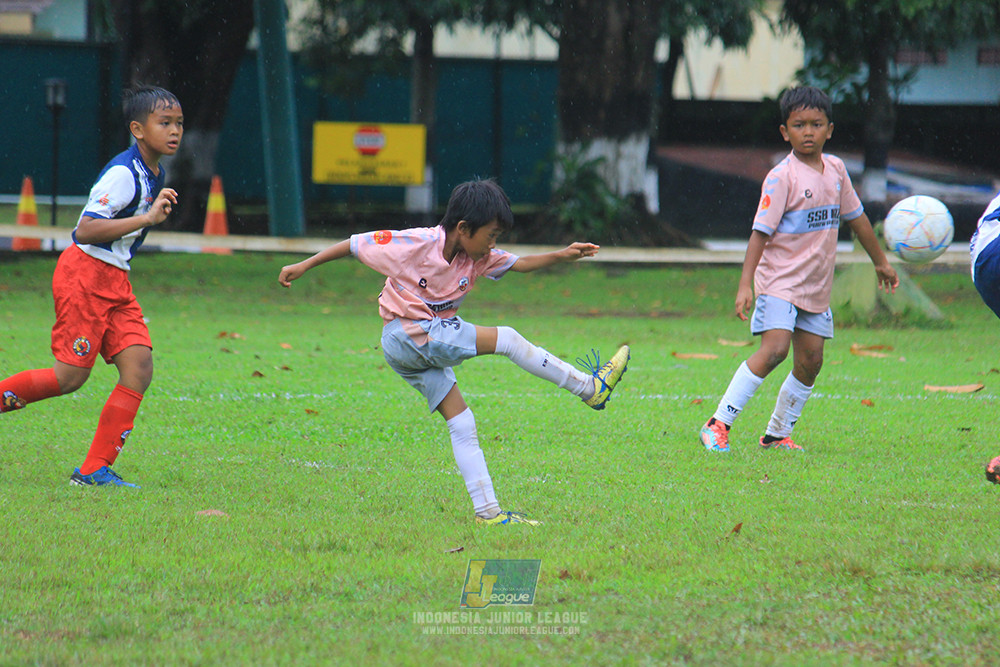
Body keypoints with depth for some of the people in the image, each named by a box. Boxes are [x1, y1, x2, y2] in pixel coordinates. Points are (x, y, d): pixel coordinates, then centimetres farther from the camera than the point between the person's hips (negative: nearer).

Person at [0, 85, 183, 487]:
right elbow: (85, 229, -27)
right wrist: (147, 219, -29)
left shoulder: (154, 174, 12)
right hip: (85, 274, -9)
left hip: (115, 281, 9)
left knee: (139, 365, -6)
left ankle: (95, 469, -6)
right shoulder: (123, 174, -18)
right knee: (70, 375, -12)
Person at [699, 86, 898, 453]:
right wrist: (745, 285, -23)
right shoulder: (782, 177, -13)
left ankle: (777, 434, 17)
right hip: (780, 281, -7)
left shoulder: (835, 169, 7)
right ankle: (718, 424, -19)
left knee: (810, 361, 5)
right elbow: (761, 232, -16)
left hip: (817, 285, 7)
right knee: (774, 349, -21)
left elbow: (855, 216, 21)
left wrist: (880, 262, 29)